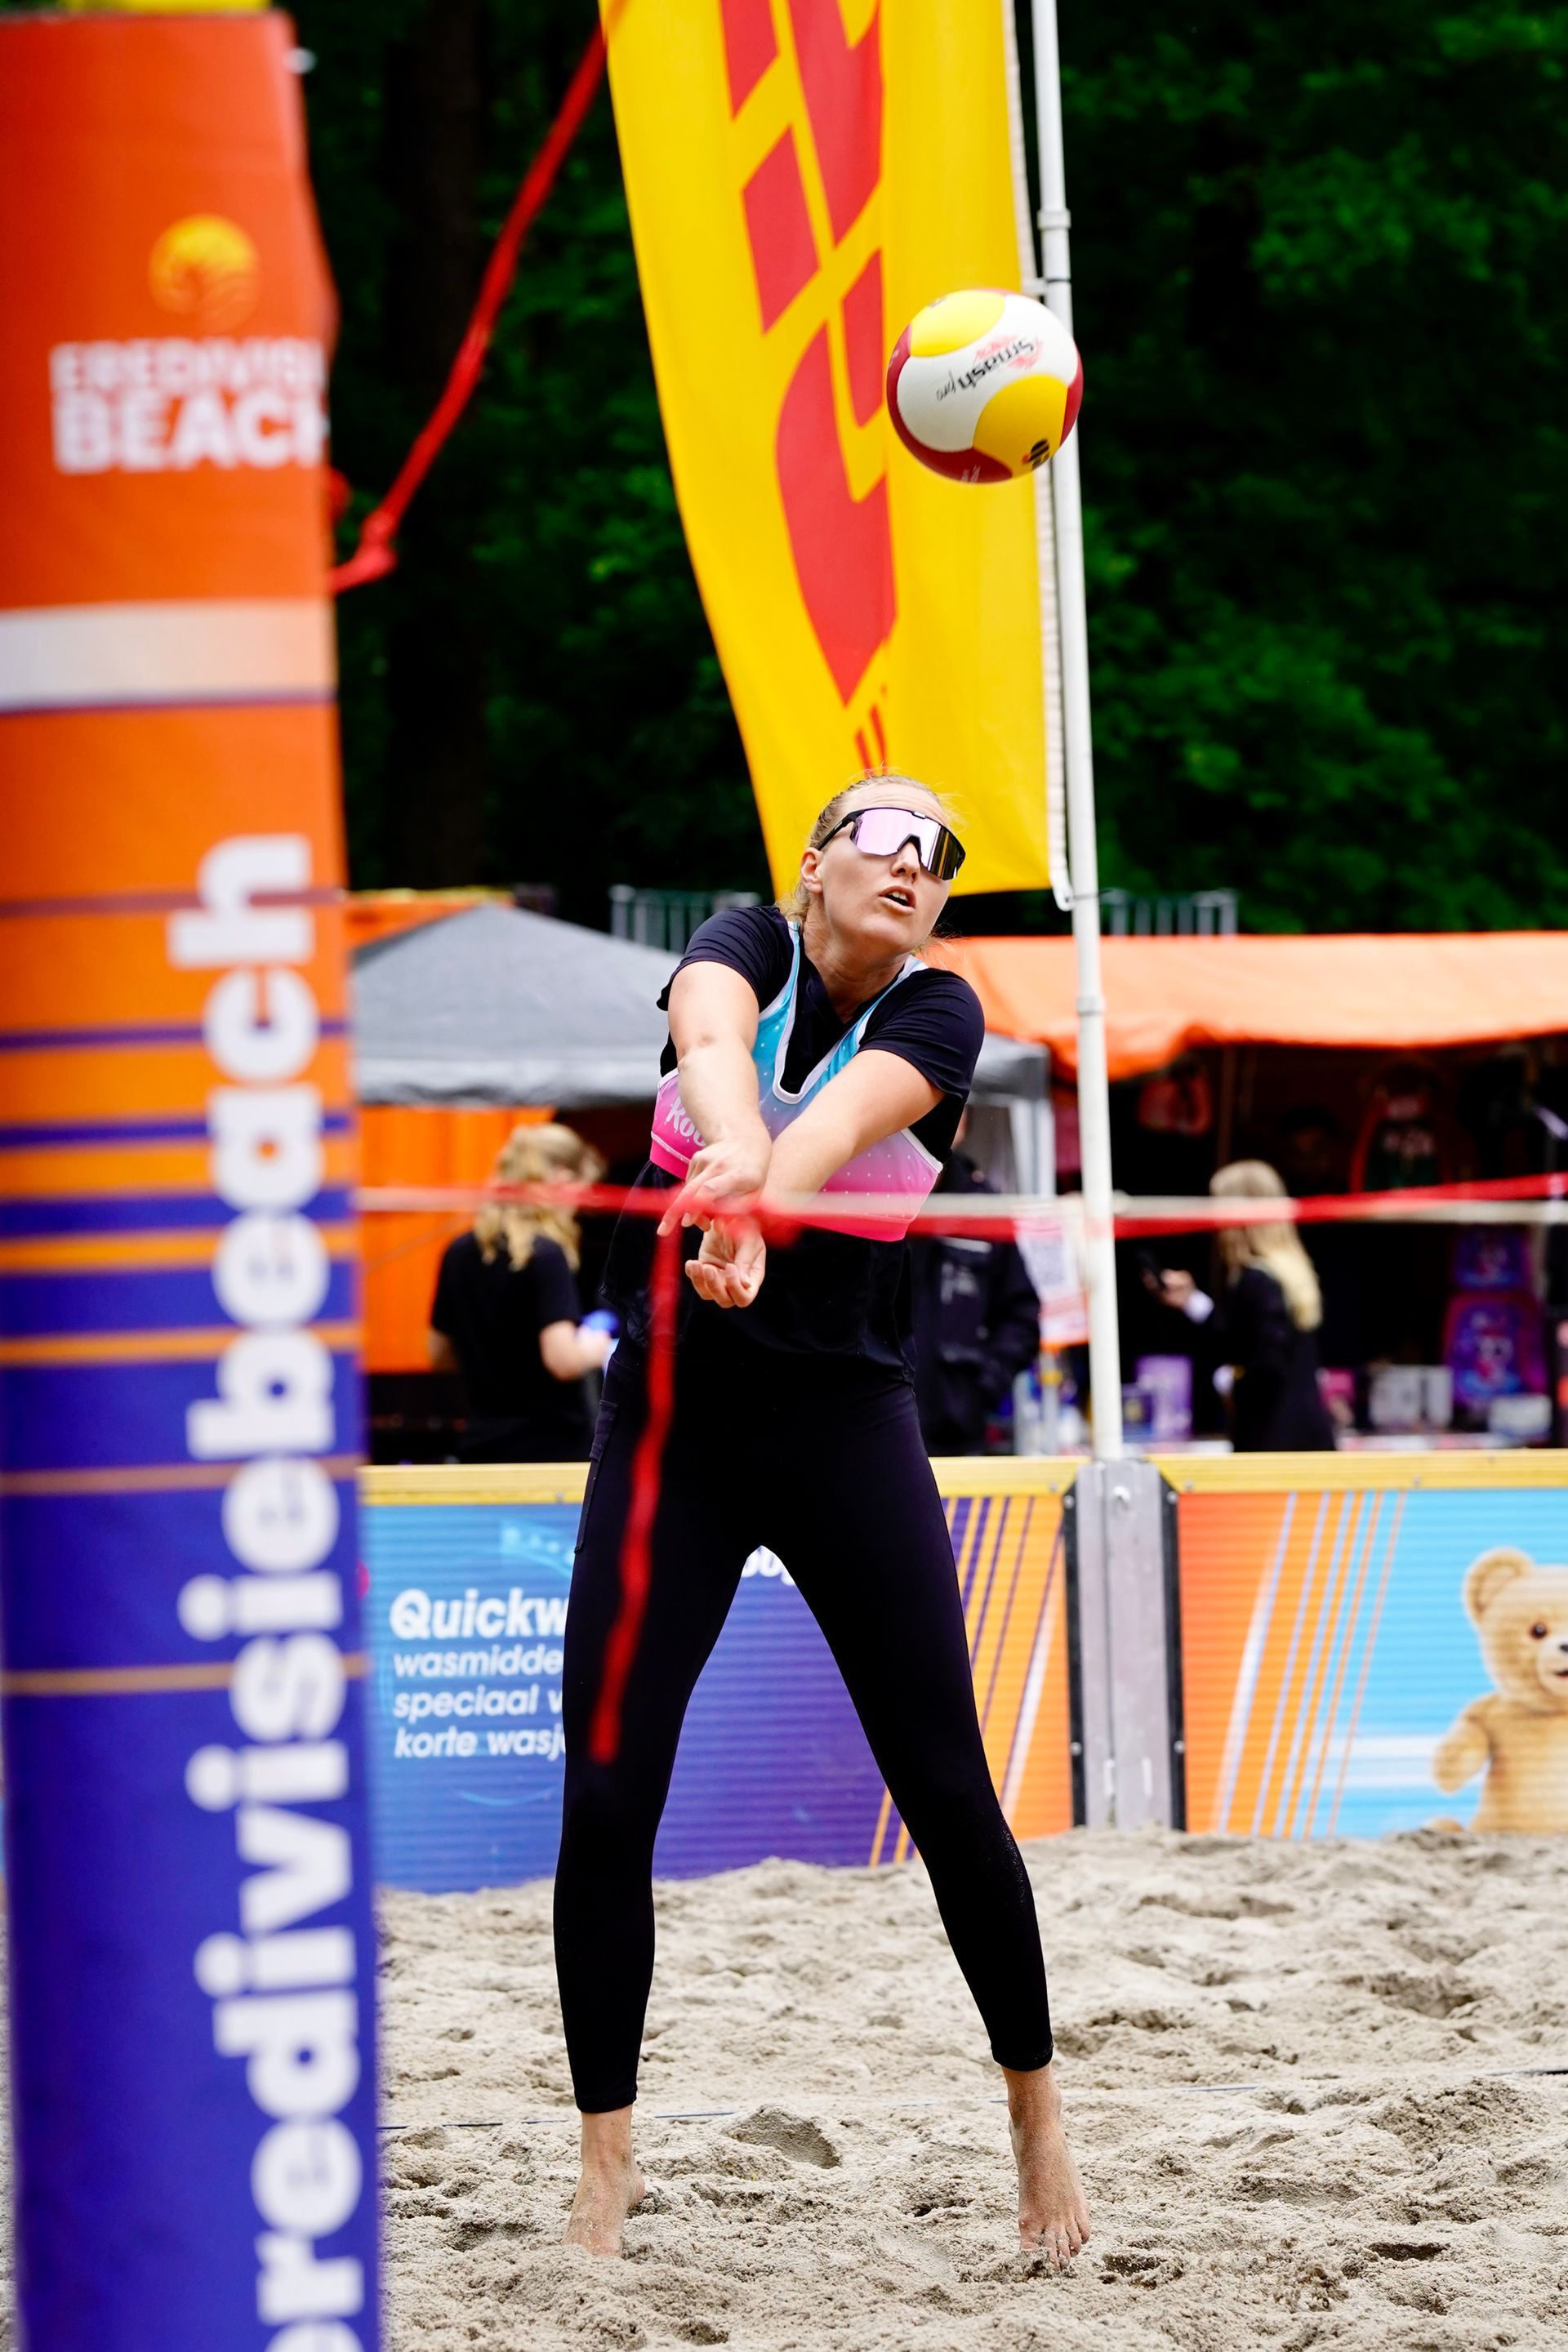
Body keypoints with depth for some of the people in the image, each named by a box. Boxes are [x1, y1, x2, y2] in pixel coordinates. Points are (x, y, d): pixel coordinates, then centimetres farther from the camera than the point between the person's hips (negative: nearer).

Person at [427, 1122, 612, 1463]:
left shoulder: (460, 1255, 7)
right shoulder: (546, 1256, -14)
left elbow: (438, 1354, 16)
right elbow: (562, 1360, -21)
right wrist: (592, 1349, -1)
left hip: (482, 1448, 7)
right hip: (554, 1449, -7)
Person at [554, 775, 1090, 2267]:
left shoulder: (937, 1017, -6)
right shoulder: (746, 947, -3)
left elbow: (846, 1111, -29)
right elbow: (711, 1039, -27)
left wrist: (756, 1205, -51)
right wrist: (726, 1157, -51)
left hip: (845, 1427, 0)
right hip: (669, 1418, 1)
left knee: (946, 1789, -2)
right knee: (603, 1798, -6)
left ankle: (1035, 2112, 18)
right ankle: (604, 2171, 5)